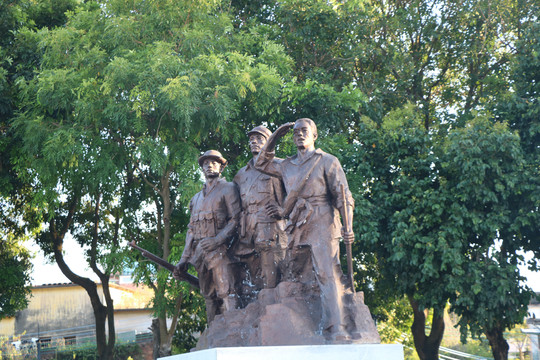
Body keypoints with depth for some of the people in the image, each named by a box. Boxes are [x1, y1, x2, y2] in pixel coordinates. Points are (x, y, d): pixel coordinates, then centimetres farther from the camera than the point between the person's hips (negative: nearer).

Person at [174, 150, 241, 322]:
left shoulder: (228, 189, 5)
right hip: (199, 253, 7)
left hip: (219, 250, -7)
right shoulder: (197, 198, 25)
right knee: (209, 297, 6)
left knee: (227, 293, -16)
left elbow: (235, 220, -5)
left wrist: (217, 240, -19)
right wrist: (184, 260, 15)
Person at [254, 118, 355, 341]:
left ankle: (338, 331, -23)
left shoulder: (327, 161, 7)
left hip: (322, 226, -6)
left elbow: (343, 196, 0)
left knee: (328, 275, -16)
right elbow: (261, 163, 34)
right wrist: (275, 136, 22)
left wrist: (347, 226, -15)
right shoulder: (286, 166, 22)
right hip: (297, 230, 6)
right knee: (294, 277, 2)